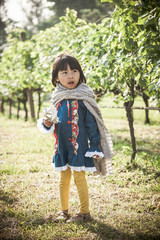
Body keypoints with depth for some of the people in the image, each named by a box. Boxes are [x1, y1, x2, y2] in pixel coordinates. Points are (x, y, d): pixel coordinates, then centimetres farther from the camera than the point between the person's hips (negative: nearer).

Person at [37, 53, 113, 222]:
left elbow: (91, 124, -7)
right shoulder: (57, 98, 5)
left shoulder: (83, 98, -9)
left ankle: (84, 212, 15)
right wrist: (47, 124, -5)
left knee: (79, 178, 1)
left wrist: (95, 146, -8)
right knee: (63, 180, 14)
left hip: (79, 146, -5)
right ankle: (64, 210, 28)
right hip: (62, 147, 5)